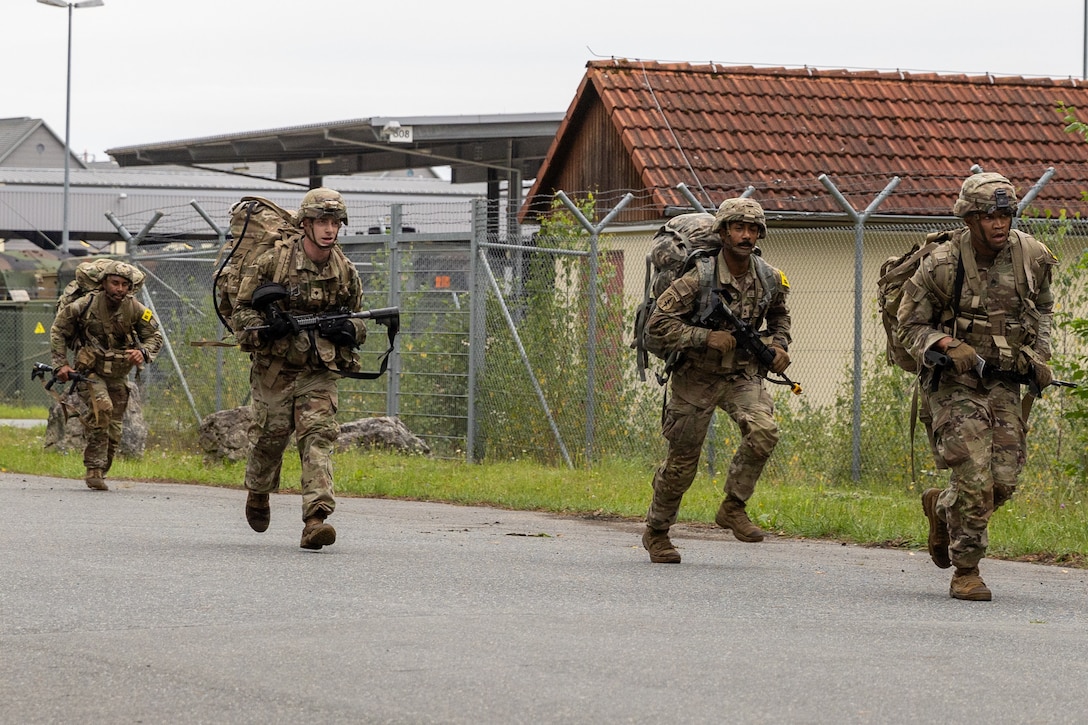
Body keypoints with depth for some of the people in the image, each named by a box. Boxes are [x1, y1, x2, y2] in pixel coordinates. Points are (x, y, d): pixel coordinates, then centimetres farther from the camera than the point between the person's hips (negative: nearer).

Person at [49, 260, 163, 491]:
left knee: (113, 431, 5)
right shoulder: (85, 305, -13)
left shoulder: (135, 309, -7)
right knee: (102, 407, -30)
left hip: (118, 376, 4)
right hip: (89, 372, -4)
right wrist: (61, 364, -7)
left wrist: (142, 352, -19)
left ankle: (99, 474, 24)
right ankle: (94, 469, -25)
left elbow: (155, 336, 2)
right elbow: (58, 331, -1)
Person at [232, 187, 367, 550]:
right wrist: (265, 329, -22)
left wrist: (349, 330, -8)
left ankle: (316, 519, -24)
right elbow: (240, 312, -2)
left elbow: (358, 319, 17)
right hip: (274, 368, -1)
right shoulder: (272, 262, -8)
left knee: (318, 436, -15)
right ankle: (257, 493, 40)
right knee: (270, 437, 7)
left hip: (319, 371, 1)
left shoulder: (345, 271, 3)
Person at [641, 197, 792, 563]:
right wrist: (706, 337, -27)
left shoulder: (769, 279, -4)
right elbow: (657, 323, -20)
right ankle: (656, 532, 27)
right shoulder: (700, 278, -20)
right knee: (682, 462, 5)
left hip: (743, 374, 3)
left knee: (763, 430, -25)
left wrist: (779, 344, 1)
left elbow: (779, 314, 19)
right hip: (697, 378, -3)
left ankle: (733, 507, -7)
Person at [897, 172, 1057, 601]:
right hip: (953, 383, -4)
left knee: (1003, 481, -1)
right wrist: (948, 346, -23)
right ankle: (965, 573, 0)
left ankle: (941, 507, 32)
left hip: (1004, 384, 4)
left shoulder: (1031, 257, -2)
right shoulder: (942, 266, -15)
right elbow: (910, 325, -5)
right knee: (974, 478, -15)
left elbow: (1042, 307, 18)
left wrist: (1040, 356, 6)